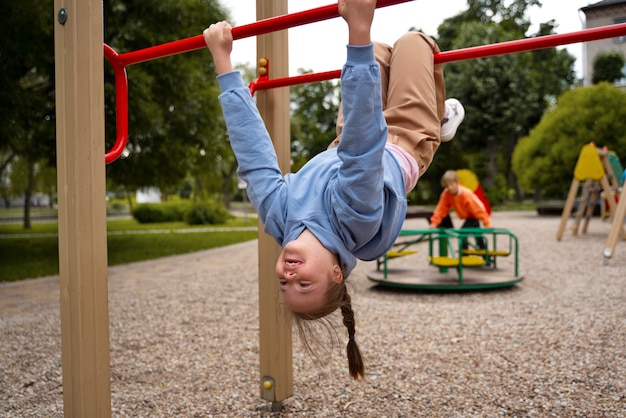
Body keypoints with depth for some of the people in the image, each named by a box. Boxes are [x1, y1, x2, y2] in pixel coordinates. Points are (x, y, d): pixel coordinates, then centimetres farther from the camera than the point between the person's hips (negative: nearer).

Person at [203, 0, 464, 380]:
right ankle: (442, 120, 36)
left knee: (380, 52, 18)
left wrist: (223, 60, -25)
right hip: (406, 146, -3)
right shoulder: (352, 219, -46)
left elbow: (252, 148, -32)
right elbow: (362, 150, -56)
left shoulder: (279, 217, -33)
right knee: (412, 42, 6)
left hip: (356, 149, 4)